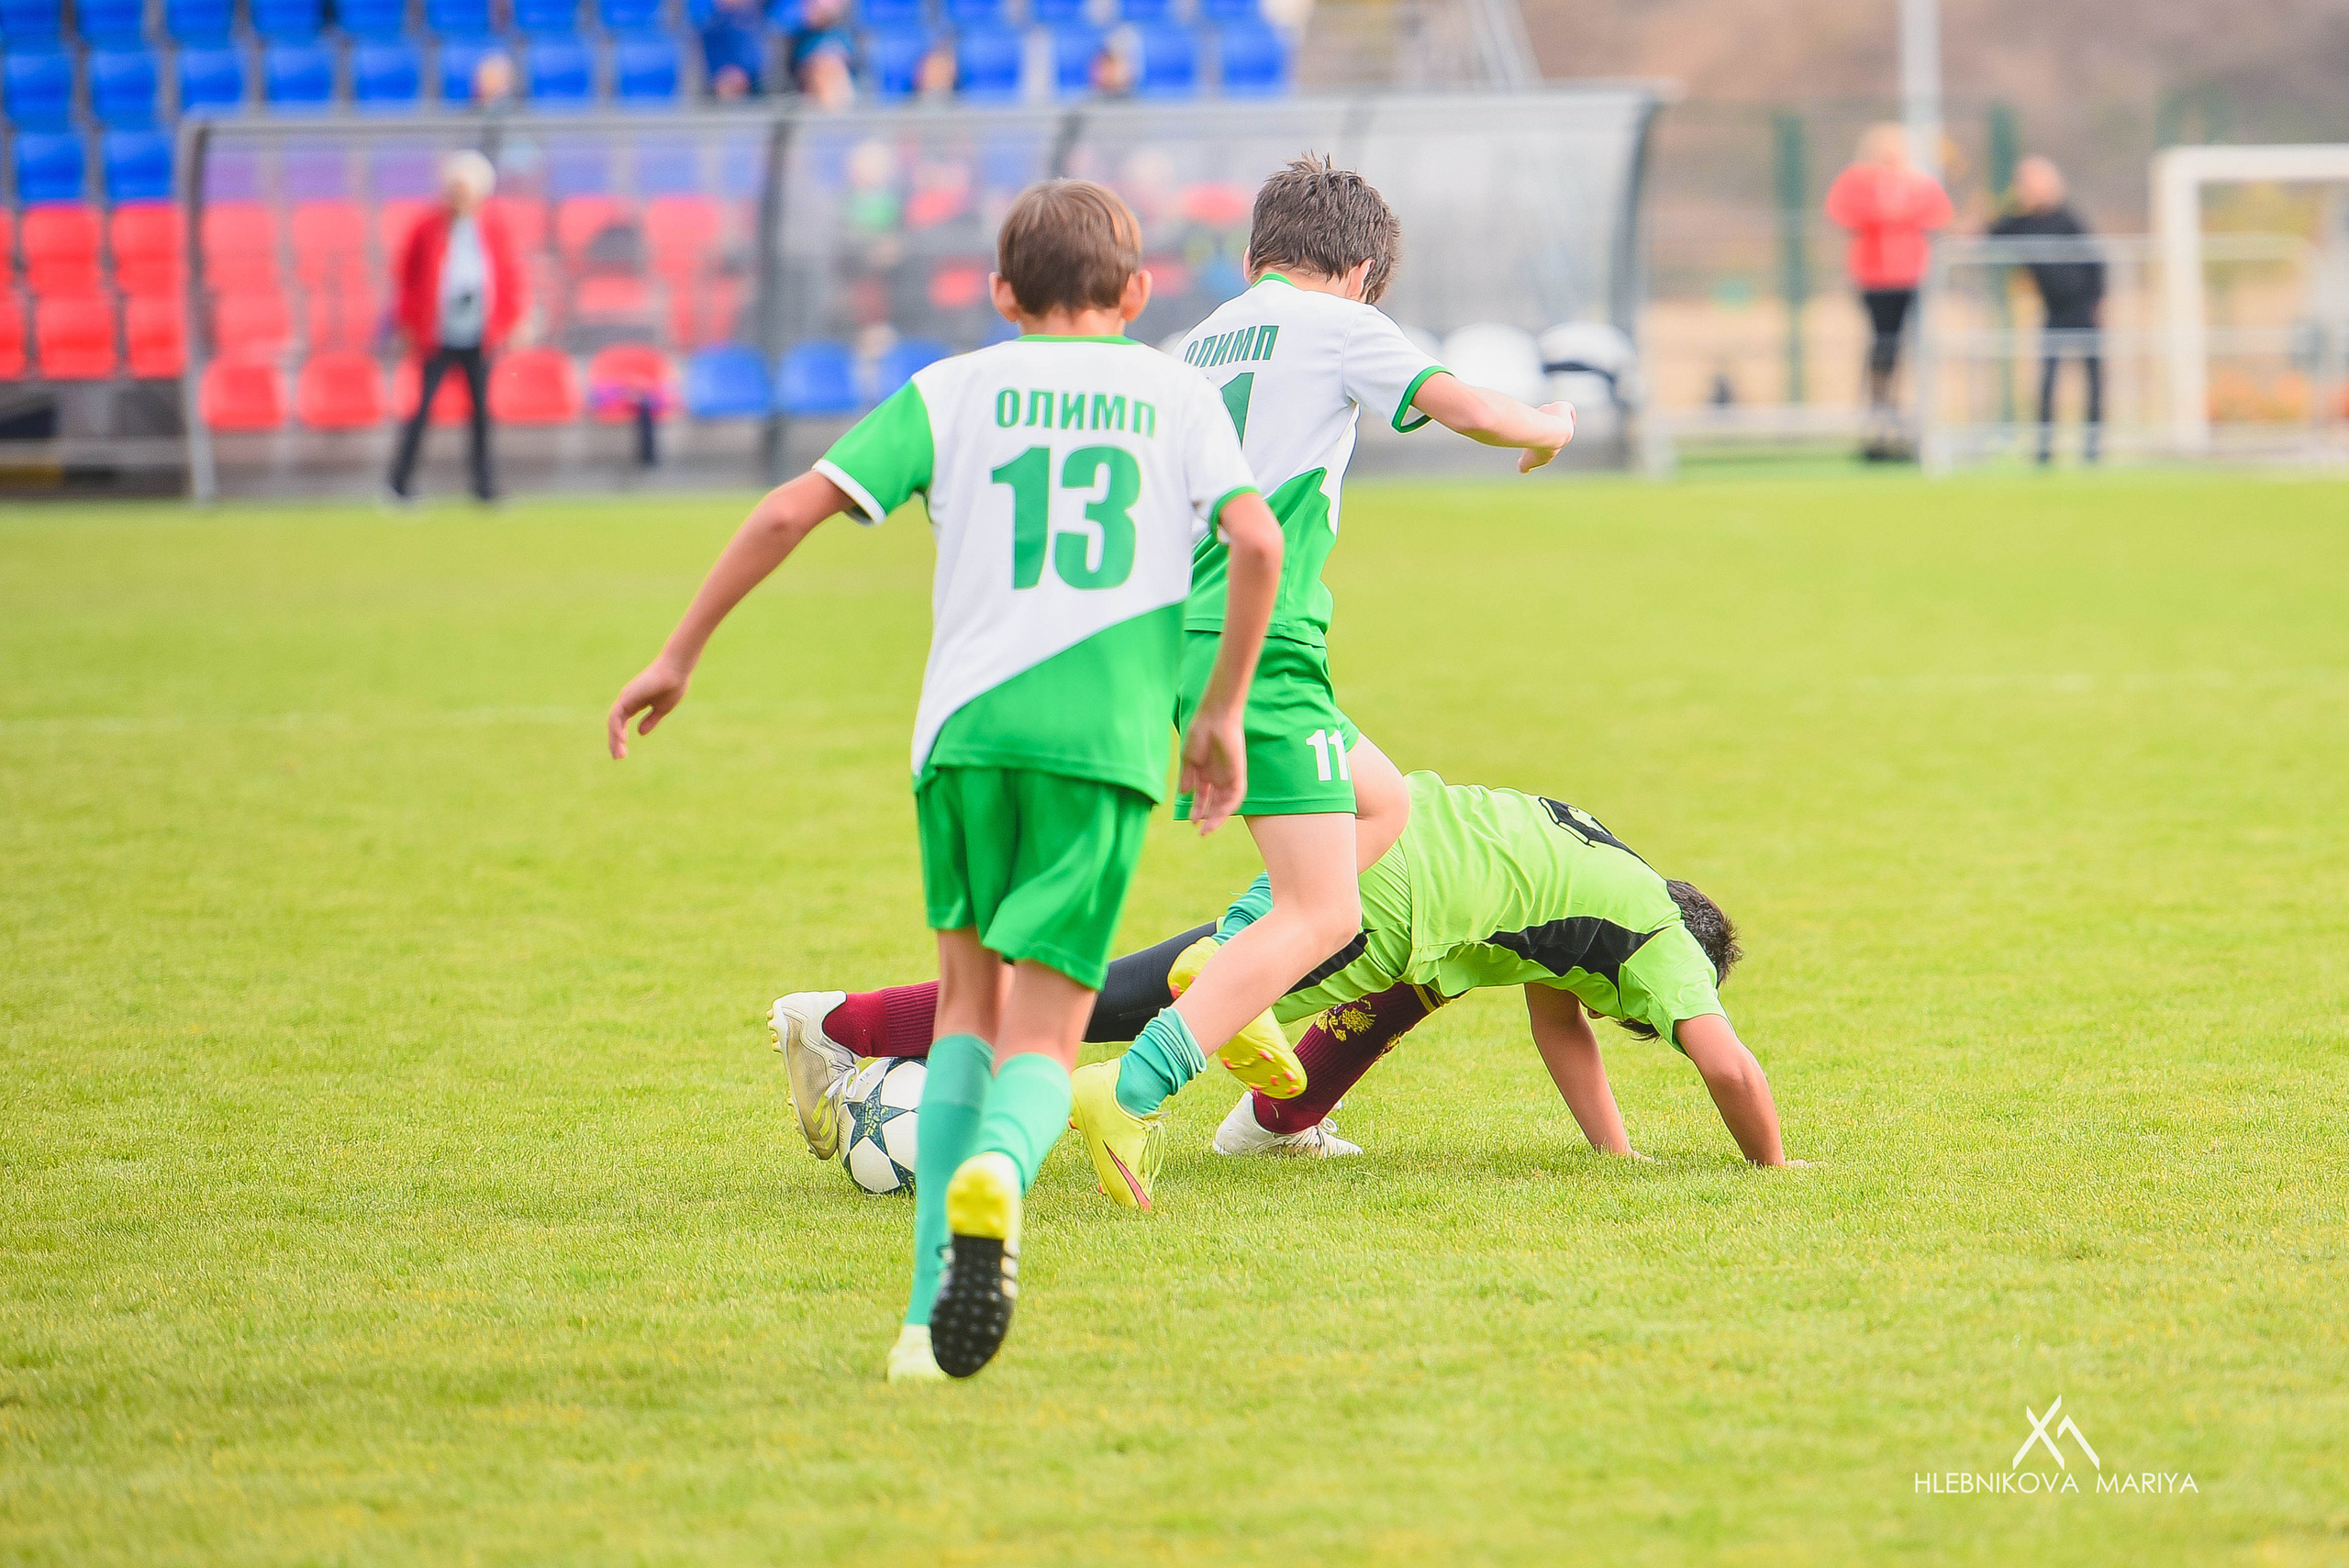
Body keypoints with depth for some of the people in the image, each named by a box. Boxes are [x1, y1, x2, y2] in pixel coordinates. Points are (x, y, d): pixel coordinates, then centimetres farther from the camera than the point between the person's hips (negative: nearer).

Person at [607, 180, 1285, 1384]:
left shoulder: (954, 389, 15)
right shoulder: (1178, 395, 16)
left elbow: (794, 508, 6)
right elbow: (1257, 540, 1)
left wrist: (679, 656, 12)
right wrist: (1222, 712, 11)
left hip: (964, 721, 1)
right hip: (1107, 733, -1)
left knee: (970, 1001, 18)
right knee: (1043, 1039, 1)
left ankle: (934, 1303, 5)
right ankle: (995, 1171, -36)